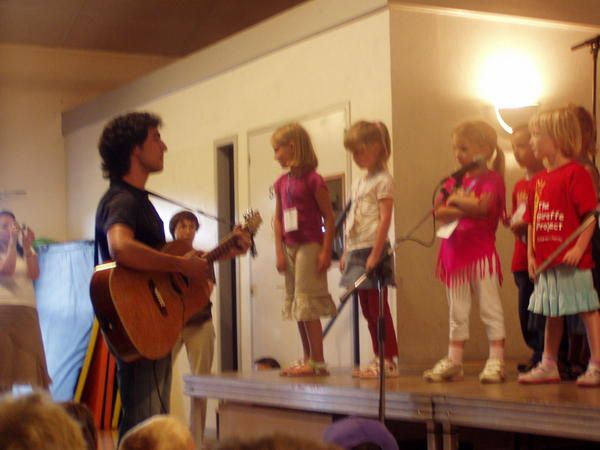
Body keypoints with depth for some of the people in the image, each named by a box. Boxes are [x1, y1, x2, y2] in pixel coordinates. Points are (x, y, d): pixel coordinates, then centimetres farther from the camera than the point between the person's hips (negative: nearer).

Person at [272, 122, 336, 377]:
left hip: (310, 247, -8)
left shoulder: (313, 180, -10)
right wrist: (279, 251, 4)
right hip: (290, 248, 8)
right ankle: (307, 360, 17)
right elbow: (278, 219, 12)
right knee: (296, 307, 10)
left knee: (308, 307, -9)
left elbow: (328, 217, -10)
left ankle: (318, 362, -5)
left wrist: (326, 251, -14)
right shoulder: (282, 183, 11)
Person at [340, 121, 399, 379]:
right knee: (367, 309, 10)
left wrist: (375, 253, -21)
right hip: (357, 251, 9)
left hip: (372, 250, -9)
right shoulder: (359, 183, 18)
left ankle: (389, 361, -3)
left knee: (377, 308, -7)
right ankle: (379, 358, 16)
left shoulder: (383, 180, -8)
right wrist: (346, 253, 14)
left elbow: (385, 219, -15)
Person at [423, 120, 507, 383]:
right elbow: (439, 212, 1)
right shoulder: (455, 181, 15)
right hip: (455, 251, 7)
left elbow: (481, 205, -25)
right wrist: (467, 211, -14)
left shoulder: (491, 179, -5)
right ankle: (453, 361, 17)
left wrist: (456, 201, -10)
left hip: (481, 252, -7)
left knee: (489, 307, -3)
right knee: (457, 311, 11)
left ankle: (496, 361, 1)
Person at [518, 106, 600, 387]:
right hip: (545, 262, 8)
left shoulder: (576, 173, -10)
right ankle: (548, 366, 26)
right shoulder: (538, 181, 13)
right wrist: (531, 255, 10)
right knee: (552, 313, 16)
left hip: (571, 261, -8)